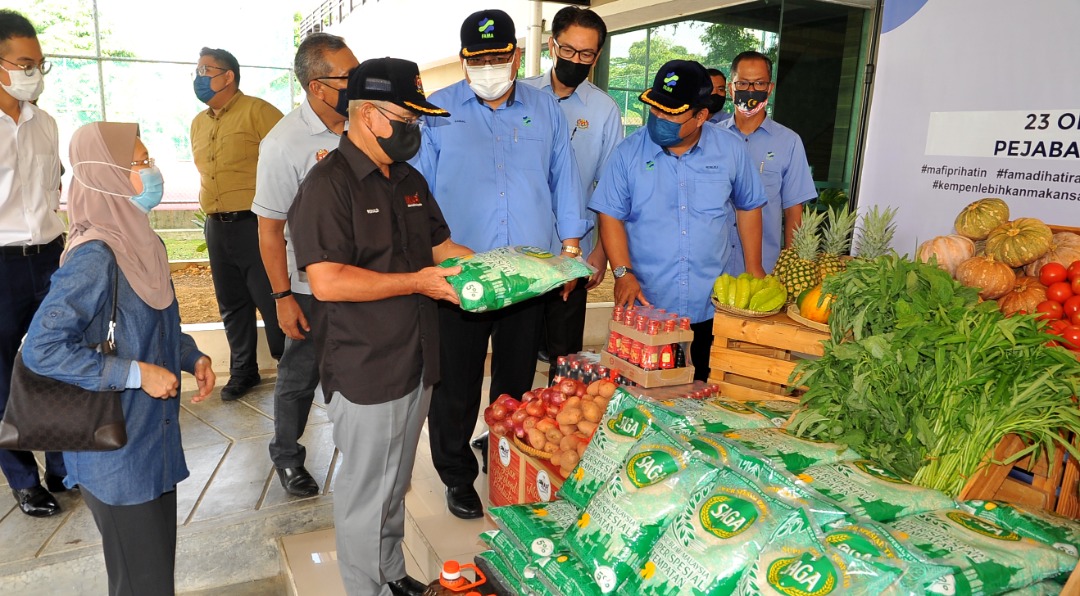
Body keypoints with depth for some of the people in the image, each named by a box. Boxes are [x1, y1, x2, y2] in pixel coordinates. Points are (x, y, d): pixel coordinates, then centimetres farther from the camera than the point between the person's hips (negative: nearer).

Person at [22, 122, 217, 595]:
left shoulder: (140, 242, 5)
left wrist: (193, 356, 2)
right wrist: (136, 374, -24)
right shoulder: (95, 256, -23)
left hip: (155, 438, 8)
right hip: (118, 452, -8)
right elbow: (42, 348, -25)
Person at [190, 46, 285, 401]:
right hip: (216, 226, 8)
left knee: (272, 301, -3)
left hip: (254, 223, -8)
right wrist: (211, 204, 18)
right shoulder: (198, 123, 16)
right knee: (232, 304, 14)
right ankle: (243, 371, 27)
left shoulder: (257, 111, -8)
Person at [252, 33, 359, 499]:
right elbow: (269, 228, -12)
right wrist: (283, 297, -12)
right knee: (300, 377, 12)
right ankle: (287, 456, 35)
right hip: (311, 289, -4)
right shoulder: (283, 143, -17)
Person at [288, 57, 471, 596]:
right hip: (364, 372, -8)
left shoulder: (409, 181, 11)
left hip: (415, 361, 8)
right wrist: (416, 282, -23)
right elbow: (327, 282, -24)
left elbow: (442, 247, 16)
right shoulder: (328, 185, -16)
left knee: (396, 483, 23)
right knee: (366, 490, 9)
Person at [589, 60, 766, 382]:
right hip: (644, 307, -1)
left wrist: (754, 269, 11)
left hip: (710, 311, 1)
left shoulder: (730, 151, 0)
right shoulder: (628, 152, -4)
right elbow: (611, 216, -3)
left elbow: (748, 207, 12)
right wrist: (622, 272, -15)